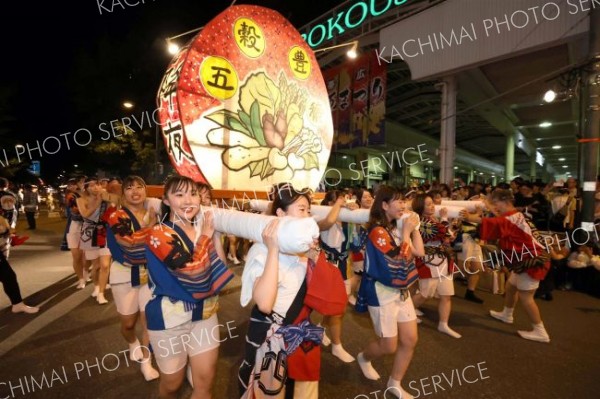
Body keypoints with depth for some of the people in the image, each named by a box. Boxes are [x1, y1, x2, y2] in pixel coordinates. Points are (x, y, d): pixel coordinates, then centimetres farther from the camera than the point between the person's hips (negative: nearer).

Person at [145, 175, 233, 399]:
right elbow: (194, 273, -29)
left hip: (205, 313, 4)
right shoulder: (159, 234, -18)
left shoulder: (204, 226, -1)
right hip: (170, 317, -4)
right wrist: (205, 238, -19)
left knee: (205, 380, 11)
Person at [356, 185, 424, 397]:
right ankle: (364, 358, 38)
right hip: (382, 293, -8)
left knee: (410, 340, 12)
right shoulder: (377, 231, -20)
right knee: (389, 346, 6)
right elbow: (399, 261, -21)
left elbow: (419, 252, 0)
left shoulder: (397, 227, 4)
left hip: (401, 291, 8)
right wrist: (406, 231, -19)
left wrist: (414, 227, -5)